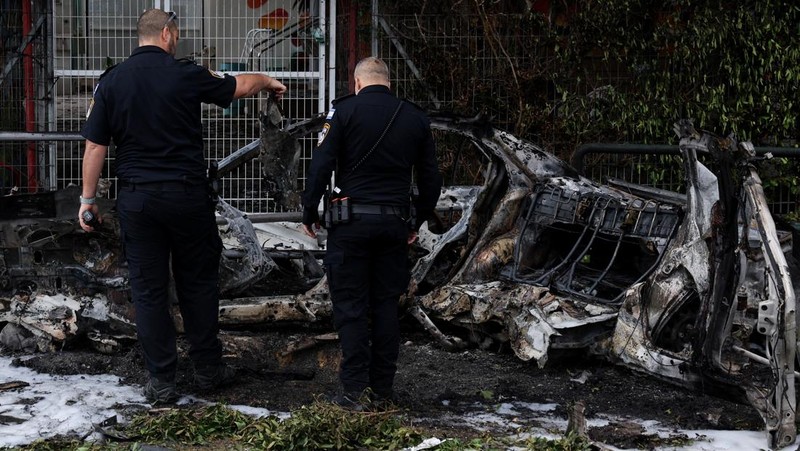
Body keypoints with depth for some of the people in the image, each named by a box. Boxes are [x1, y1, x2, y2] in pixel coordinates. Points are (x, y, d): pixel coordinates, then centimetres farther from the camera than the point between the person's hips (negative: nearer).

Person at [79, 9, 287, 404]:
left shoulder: (111, 81, 0)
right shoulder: (185, 75, -6)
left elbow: (95, 147, 0)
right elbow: (241, 86, 10)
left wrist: (88, 199, 8)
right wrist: (268, 81, 31)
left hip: (136, 199, 2)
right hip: (187, 195, -2)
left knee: (148, 290, 7)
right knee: (198, 283, 12)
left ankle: (161, 382, 10)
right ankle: (207, 368, 20)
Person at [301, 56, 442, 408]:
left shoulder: (345, 110, -4)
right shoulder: (416, 118, 9)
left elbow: (321, 165, -10)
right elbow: (431, 179, 12)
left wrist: (309, 213, 0)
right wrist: (417, 221, 22)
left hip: (352, 220, -3)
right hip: (395, 225, 4)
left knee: (350, 303, 2)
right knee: (386, 303, 11)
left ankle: (355, 389, -1)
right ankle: (383, 387, 15)